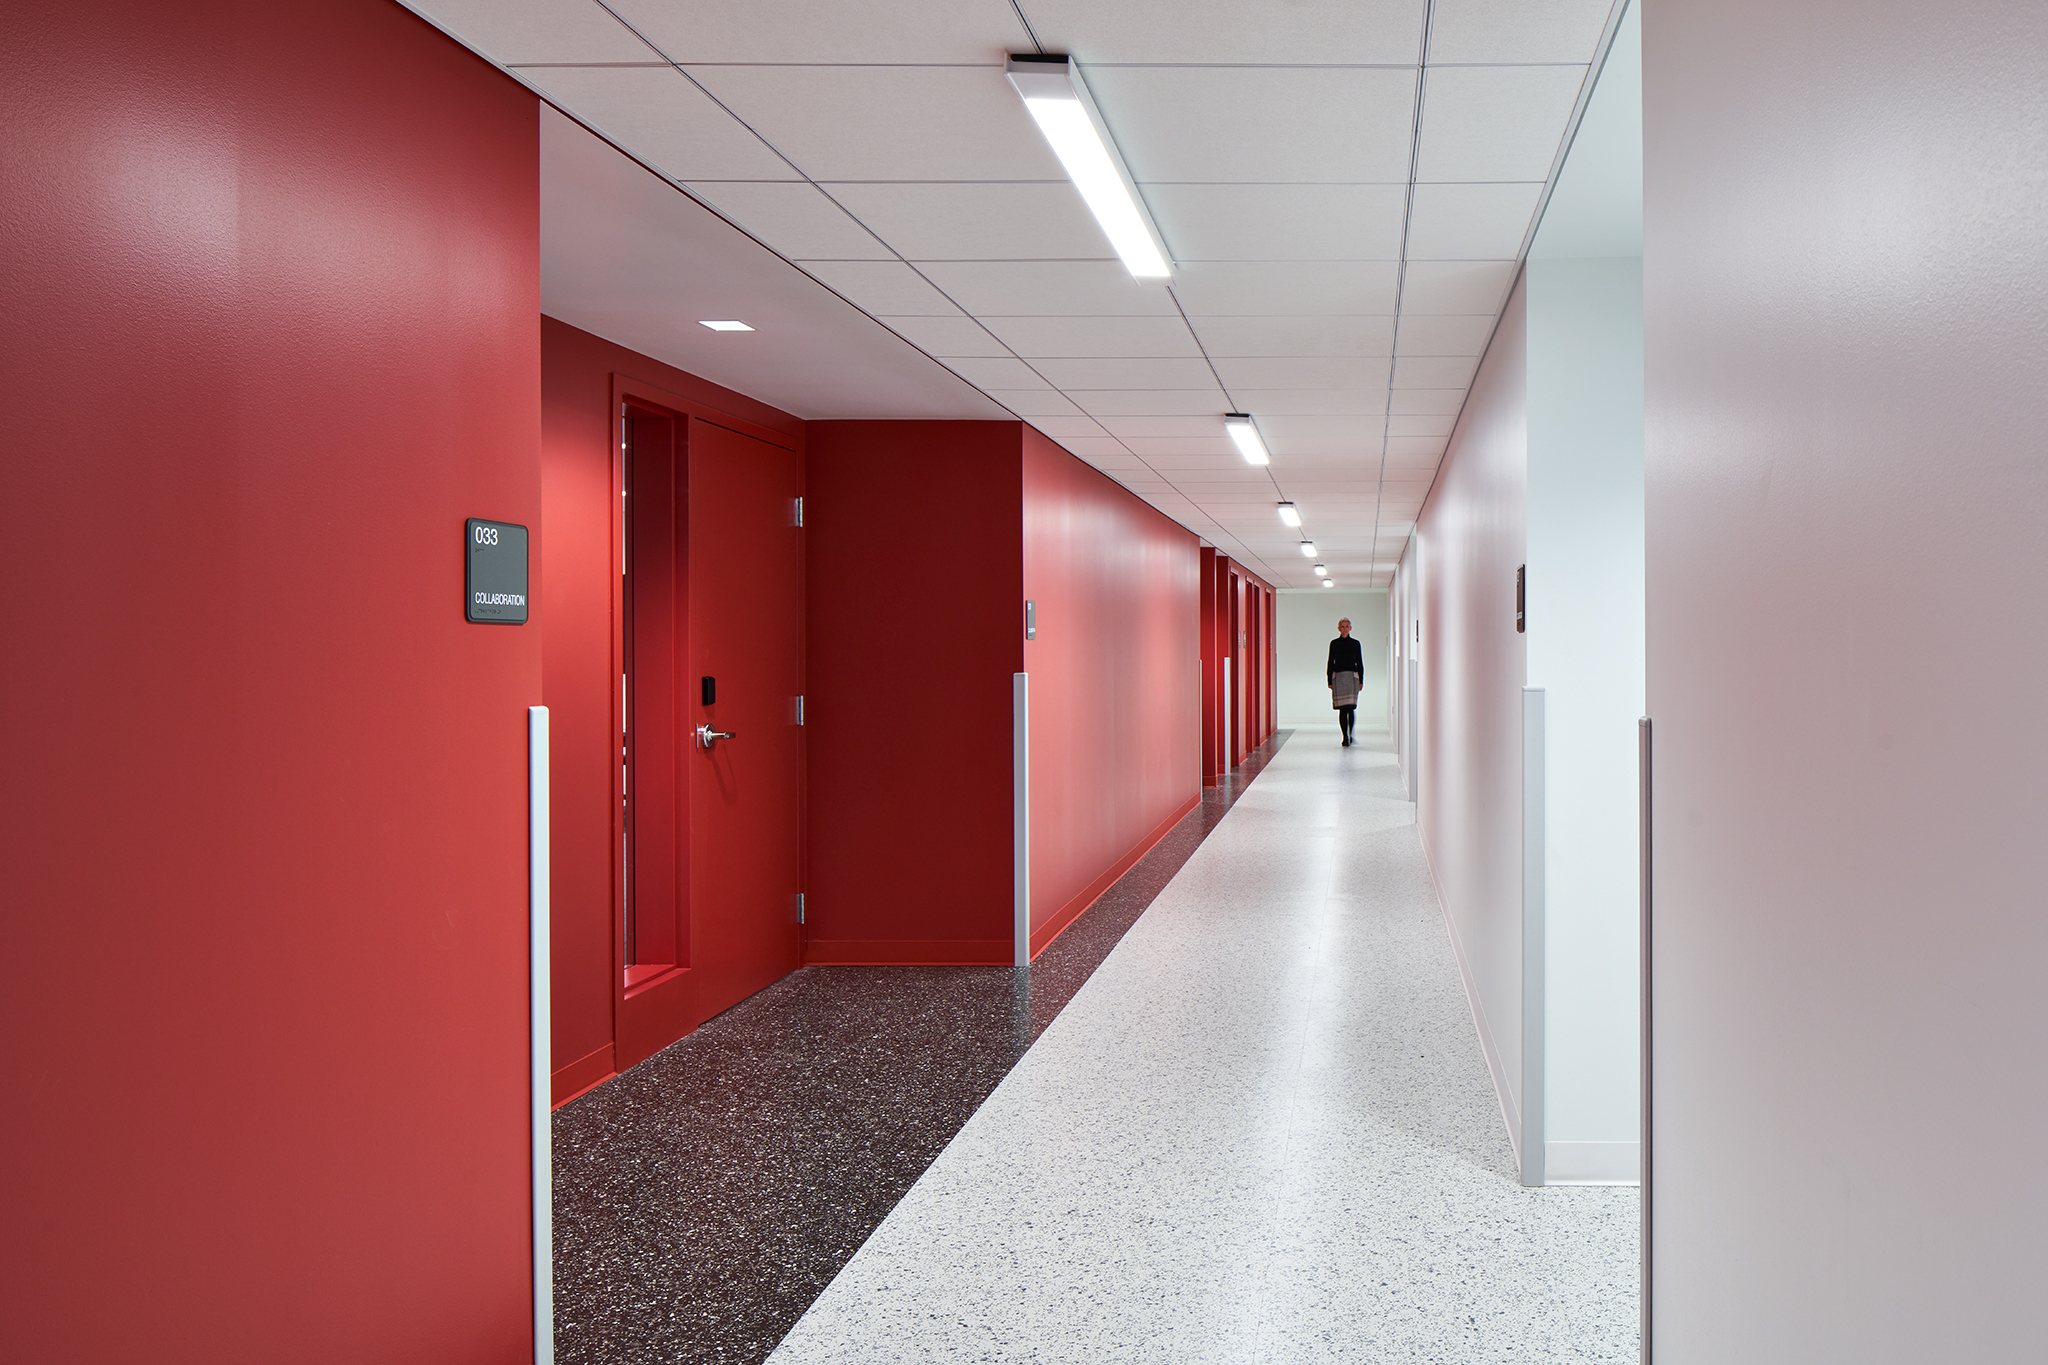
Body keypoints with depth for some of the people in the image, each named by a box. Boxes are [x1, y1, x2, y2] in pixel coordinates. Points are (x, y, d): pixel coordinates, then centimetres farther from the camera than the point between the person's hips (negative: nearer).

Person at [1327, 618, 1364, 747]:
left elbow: (1359, 663, 10)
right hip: (1338, 677, 0)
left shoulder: (1355, 643, 8)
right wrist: (1330, 681, 2)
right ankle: (1345, 738, 1)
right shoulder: (1334, 643, 6)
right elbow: (1330, 662, 7)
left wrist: (1361, 680, 5)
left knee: (1351, 707, -9)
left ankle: (1350, 734, 11)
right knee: (1342, 709, -3)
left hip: (1352, 678, 0)